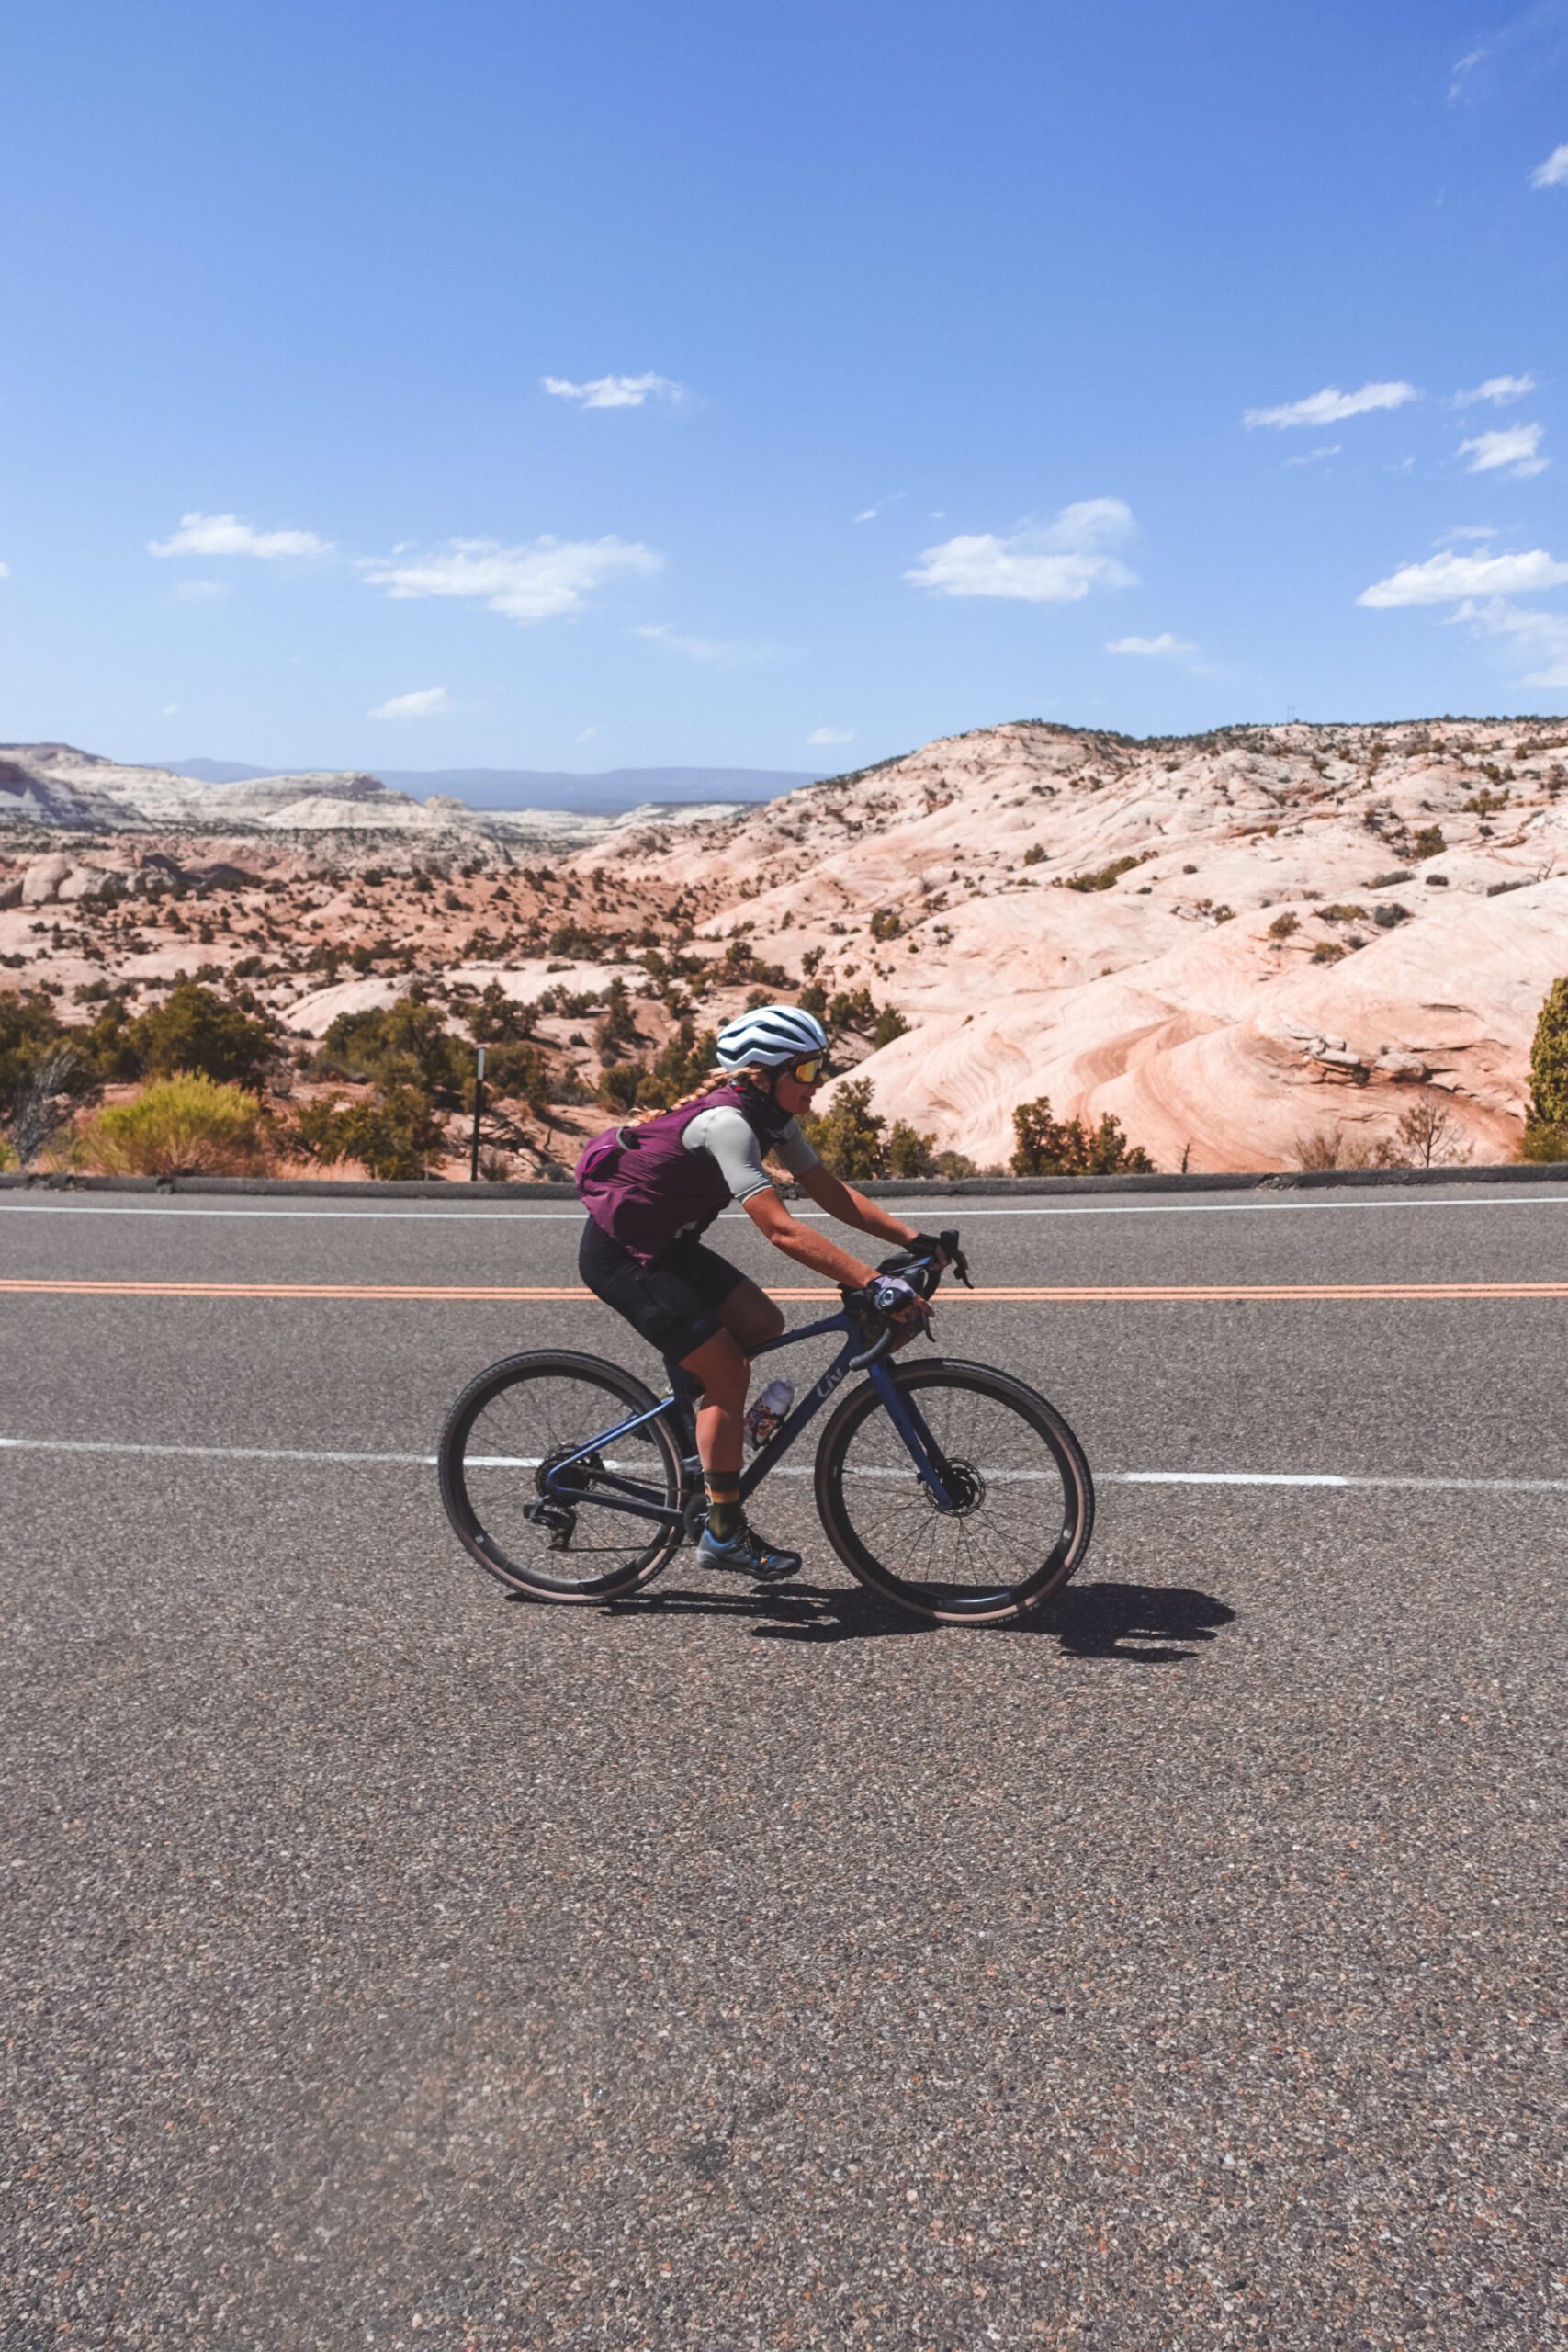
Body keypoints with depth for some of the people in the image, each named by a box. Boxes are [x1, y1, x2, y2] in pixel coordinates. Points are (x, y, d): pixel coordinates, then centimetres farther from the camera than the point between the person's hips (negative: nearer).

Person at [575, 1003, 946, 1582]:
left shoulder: (773, 1117, 1)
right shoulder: (726, 1122, -28)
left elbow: (833, 1194, 2)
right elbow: (781, 1230, -36)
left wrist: (913, 1237, -8)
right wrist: (872, 1282, -40)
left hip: (667, 1245, 9)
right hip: (621, 1255, -9)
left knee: (762, 1326, 0)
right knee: (727, 1373, -10)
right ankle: (724, 1534, 0)